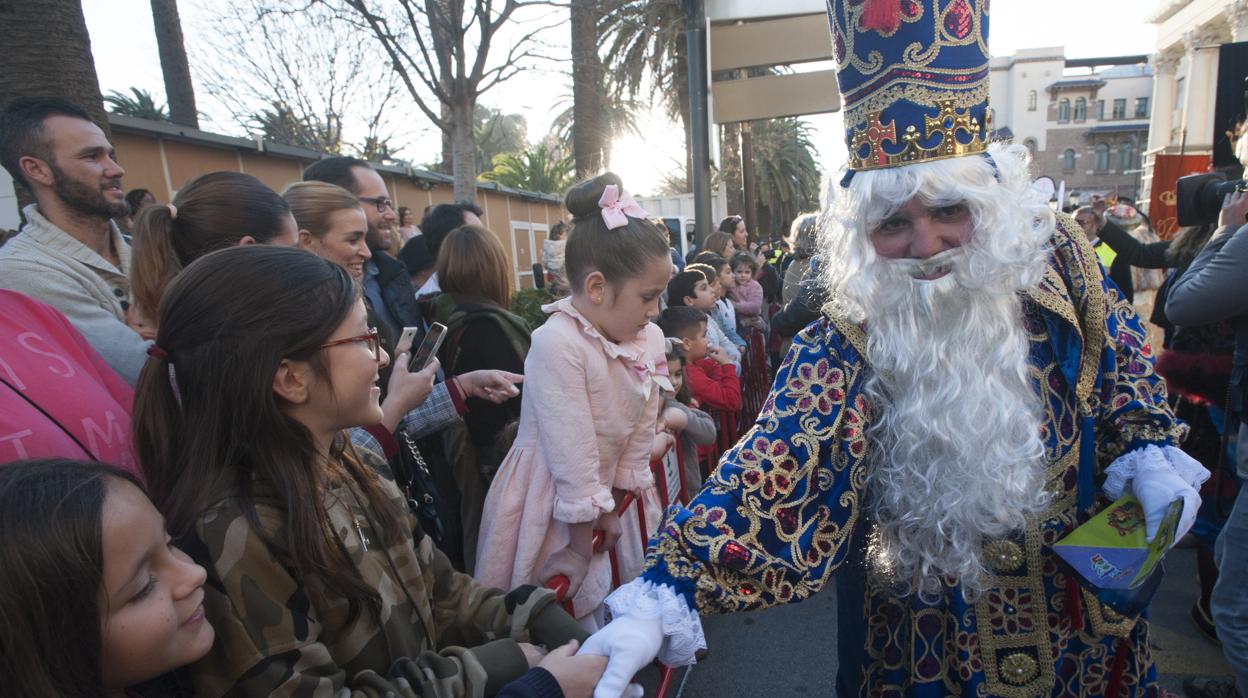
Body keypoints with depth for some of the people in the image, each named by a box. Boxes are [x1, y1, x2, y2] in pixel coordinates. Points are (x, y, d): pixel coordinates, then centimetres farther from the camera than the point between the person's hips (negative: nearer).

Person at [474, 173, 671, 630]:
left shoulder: (651, 341, -4)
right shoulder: (557, 342, -27)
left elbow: (641, 430, 1)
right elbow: (572, 450, -24)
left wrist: (618, 499, 1)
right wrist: (590, 525, -16)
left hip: (608, 495, 7)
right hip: (553, 503, -6)